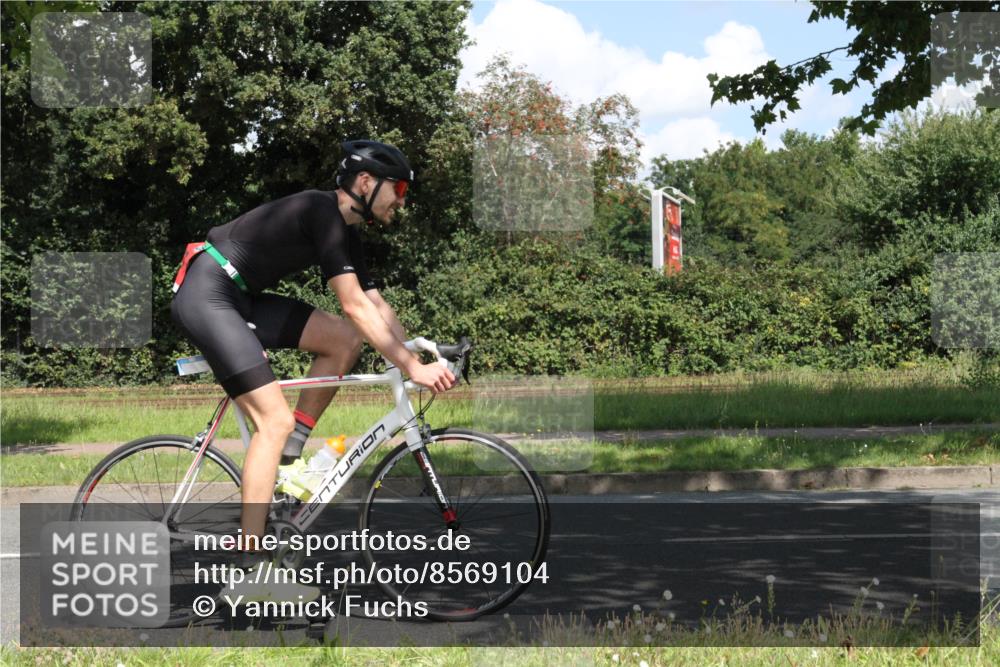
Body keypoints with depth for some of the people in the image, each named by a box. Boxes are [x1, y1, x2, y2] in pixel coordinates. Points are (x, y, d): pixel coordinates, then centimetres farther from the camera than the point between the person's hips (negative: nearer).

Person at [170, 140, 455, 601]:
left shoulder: (346, 232, 13)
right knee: (275, 419, -16)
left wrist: (425, 359, 2)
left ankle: (288, 455, 7)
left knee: (346, 339, 0)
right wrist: (412, 367, -21)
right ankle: (249, 564, -16)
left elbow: (377, 308, 12)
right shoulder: (322, 212, -17)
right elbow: (355, 307, -22)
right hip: (205, 293, -10)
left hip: (240, 298, 10)